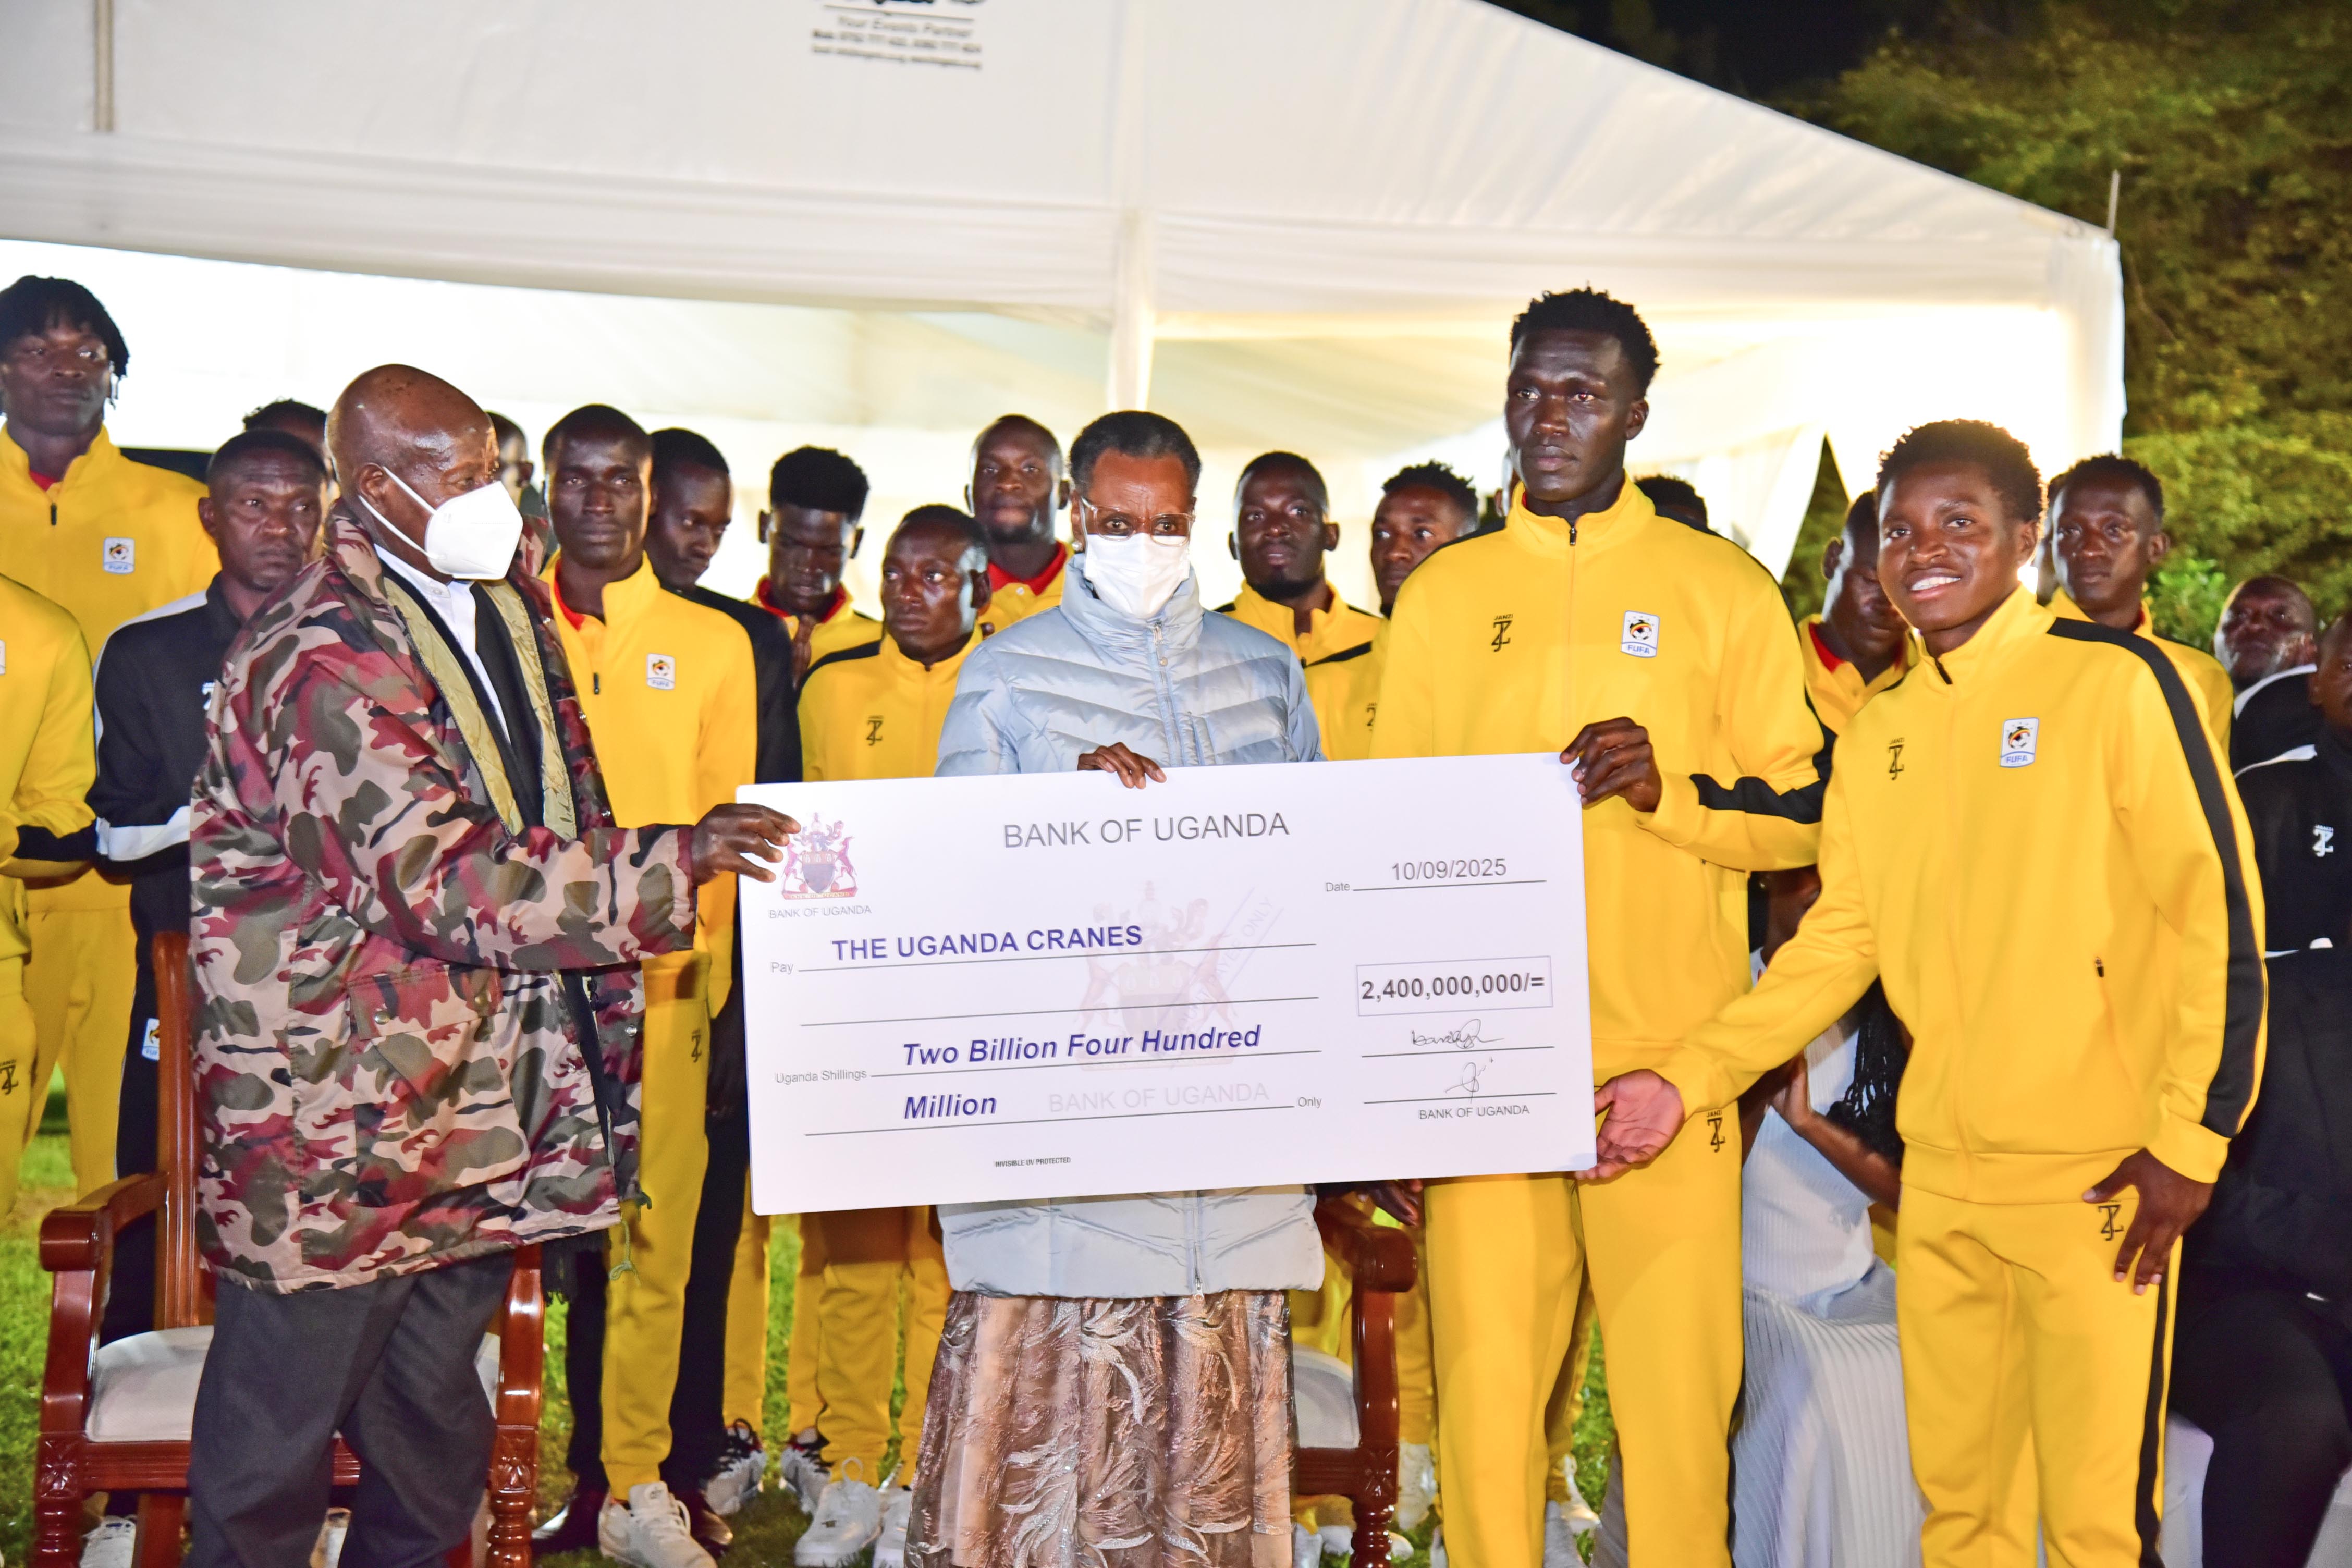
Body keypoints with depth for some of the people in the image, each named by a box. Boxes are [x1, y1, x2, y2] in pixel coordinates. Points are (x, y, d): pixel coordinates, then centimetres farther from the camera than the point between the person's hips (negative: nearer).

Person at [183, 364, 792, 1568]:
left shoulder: (507, 606, 10)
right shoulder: (327, 656, -19)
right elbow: (449, 881, -25)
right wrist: (677, 862, -25)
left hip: (471, 1101, 8)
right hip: (339, 1114, -8)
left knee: (436, 1440, 20)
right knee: (277, 1435, 8)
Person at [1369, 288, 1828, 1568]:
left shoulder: (1723, 588, 8)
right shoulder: (1442, 592, 13)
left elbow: (1801, 812, 6)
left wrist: (1667, 786, -14)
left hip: (1667, 1061, -1)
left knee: (1679, 1386, -1)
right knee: (1483, 1383, 2)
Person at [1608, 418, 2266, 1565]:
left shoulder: (2115, 682, -7)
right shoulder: (1876, 735, 9)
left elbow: (2220, 912, -8)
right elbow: (1837, 943, 10)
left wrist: (2191, 1138, -11)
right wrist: (1685, 1083, 1)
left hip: (2096, 1177, -5)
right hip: (1939, 1173, 5)